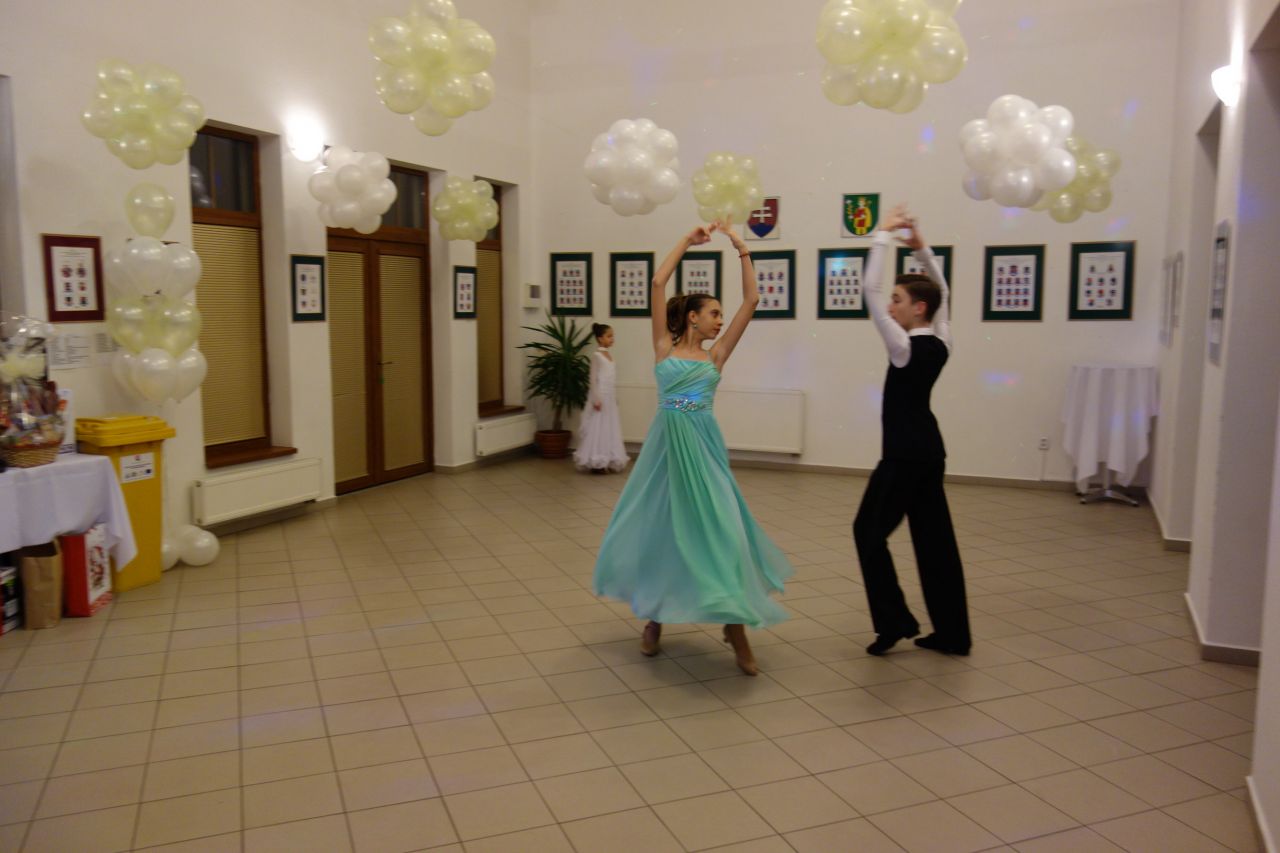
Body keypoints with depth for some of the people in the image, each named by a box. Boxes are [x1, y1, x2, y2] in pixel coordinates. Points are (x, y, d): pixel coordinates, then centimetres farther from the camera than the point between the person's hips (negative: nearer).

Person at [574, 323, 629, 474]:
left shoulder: (609, 355, 12)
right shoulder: (597, 355, -11)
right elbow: (594, 378, -14)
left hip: (609, 396, 8)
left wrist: (614, 397, 17)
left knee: (609, 428, 10)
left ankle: (607, 461, 17)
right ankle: (596, 463, 3)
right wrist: (596, 399, -19)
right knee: (598, 428, -3)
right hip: (600, 395, -8)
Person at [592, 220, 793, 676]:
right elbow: (658, 284, 0)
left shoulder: (716, 355, 8)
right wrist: (687, 241, 5)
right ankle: (655, 613, 30)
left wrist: (741, 248, 7)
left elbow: (751, 300, 6)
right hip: (665, 444, 0)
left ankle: (735, 625, 6)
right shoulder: (665, 347, 6)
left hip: (702, 447, 0)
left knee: (716, 526, -4)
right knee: (658, 523, 9)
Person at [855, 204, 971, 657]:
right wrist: (920, 246, 11)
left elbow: (869, 290, -19)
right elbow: (941, 292, 19)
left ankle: (895, 620, 6)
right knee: (934, 537, 10)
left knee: (869, 529, 4)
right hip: (929, 450, 8)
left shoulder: (905, 346, -17)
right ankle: (951, 633, 16)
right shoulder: (940, 343, 4)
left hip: (905, 453, -8)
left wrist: (884, 235, -13)